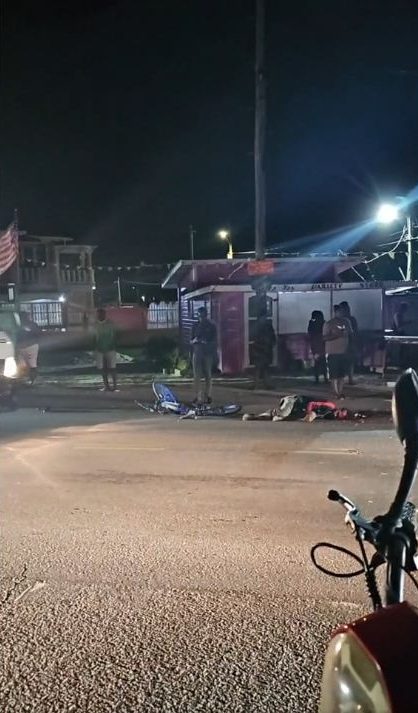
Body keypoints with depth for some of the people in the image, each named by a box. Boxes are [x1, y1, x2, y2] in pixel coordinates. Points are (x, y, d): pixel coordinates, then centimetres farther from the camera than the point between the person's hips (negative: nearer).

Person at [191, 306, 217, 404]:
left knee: (208, 376, 4)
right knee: (197, 376, -6)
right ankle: (198, 397, -7)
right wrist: (194, 341, -8)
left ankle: (207, 396, 10)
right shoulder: (196, 326, 12)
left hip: (208, 353, -2)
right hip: (197, 352, 2)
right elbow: (192, 340, 15)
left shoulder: (211, 325, 5)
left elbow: (215, 341, 2)